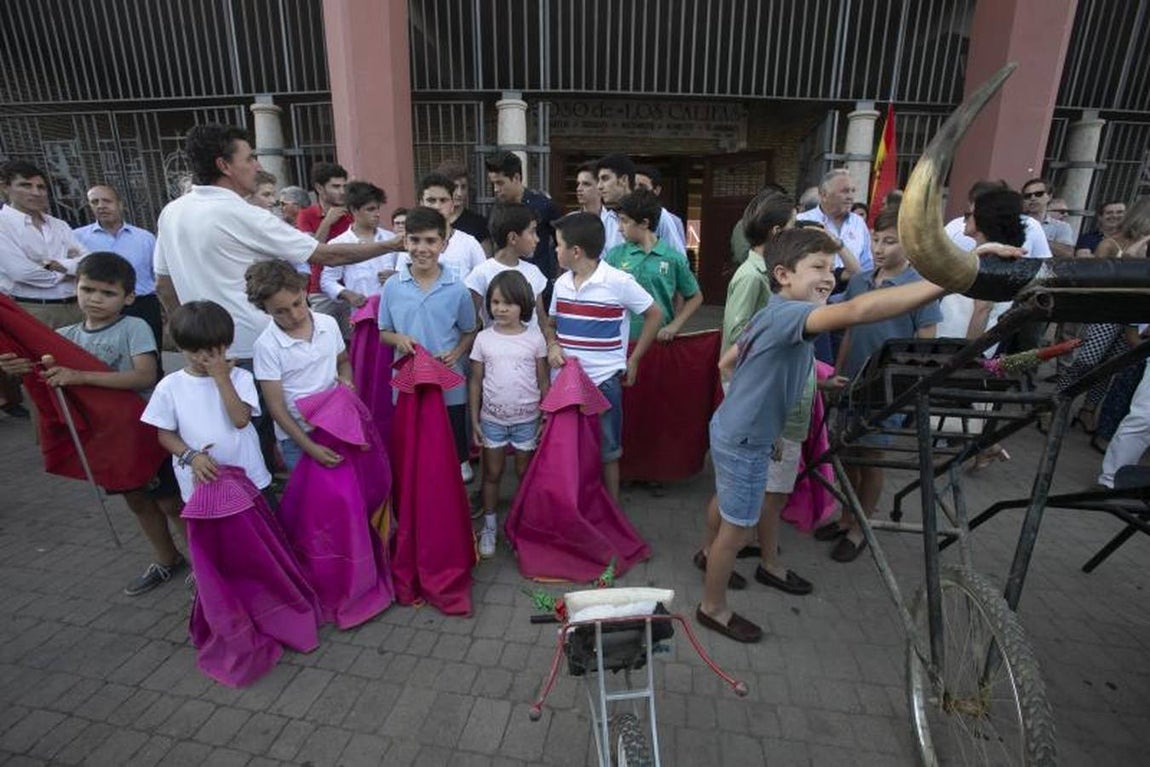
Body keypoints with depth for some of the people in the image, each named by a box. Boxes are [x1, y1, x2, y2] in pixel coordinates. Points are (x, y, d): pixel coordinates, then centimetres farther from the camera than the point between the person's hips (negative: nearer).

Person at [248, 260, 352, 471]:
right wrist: (310, 447, -16)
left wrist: (346, 380, -8)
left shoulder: (329, 324, -4)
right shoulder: (267, 345, -16)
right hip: (296, 436, -3)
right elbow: (276, 407, -12)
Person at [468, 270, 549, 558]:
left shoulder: (534, 337, -5)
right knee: (492, 473, 12)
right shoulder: (484, 338, -4)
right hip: (492, 418, 1)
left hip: (526, 419, -1)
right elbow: (475, 381, 1)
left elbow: (543, 380, 0)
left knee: (525, 473, 12)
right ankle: (489, 527, 28)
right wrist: (474, 420, -1)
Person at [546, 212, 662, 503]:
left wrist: (633, 360, -1)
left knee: (606, 452, 8)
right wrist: (552, 345, -5)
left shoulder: (619, 282, -11)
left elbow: (654, 315, -2)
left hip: (603, 381, -5)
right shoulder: (561, 283, 5)